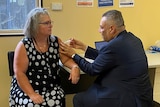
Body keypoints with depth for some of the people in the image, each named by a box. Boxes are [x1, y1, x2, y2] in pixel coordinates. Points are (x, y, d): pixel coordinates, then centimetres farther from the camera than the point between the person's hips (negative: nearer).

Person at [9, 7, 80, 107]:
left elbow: (66, 59, 0)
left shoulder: (56, 41, 4)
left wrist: (75, 67, -23)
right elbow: (19, 73, -10)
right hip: (26, 89, -2)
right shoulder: (24, 46, -8)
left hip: (52, 88, 3)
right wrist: (32, 94, -19)